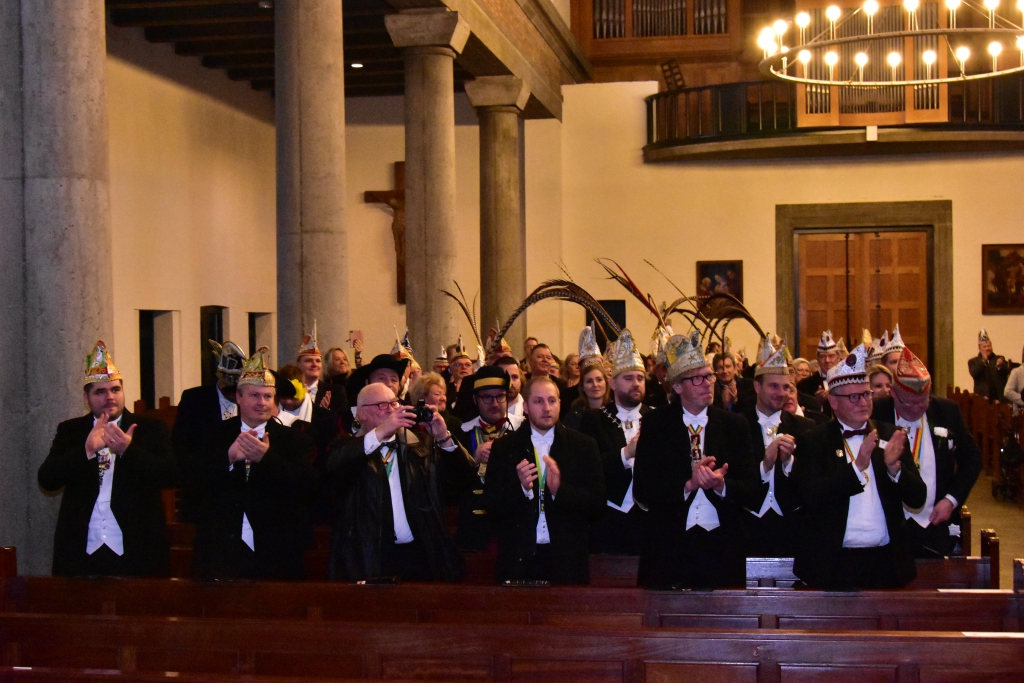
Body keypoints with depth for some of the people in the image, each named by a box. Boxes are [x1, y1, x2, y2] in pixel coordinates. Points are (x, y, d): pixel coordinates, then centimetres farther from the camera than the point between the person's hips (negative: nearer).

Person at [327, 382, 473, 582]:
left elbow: (460, 475, 5)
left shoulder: (420, 443, 12)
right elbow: (334, 468, -18)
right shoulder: (350, 448, 4)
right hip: (371, 558, -2)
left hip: (423, 555, 3)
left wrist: (444, 438, -11)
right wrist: (379, 433, -24)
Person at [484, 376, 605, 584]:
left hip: (568, 559, 0)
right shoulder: (504, 447, 5)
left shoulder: (584, 446, 4)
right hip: (518, 559, 0)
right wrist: (521, 488, -18)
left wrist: (559, 489, -18)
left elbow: (597, 503, -3)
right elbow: (491, 505, 0)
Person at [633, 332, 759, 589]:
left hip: (722, 549, 1)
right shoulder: (655, 425, 2)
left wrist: (721, 485, -20)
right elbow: (642, 491, -5)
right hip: (668, 547, -1)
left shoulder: (735, 425, 5)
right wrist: (688, 486, -18)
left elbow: (752, 491, 0)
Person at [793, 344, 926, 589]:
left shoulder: (890, 436, 7)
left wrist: (894, 467, -17)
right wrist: (857, 466, -23)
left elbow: (917, 499, 1)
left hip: (886, 561, 3)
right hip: (833, 563, -2)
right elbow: (811, 496, -15)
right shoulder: (812, 440, -1)